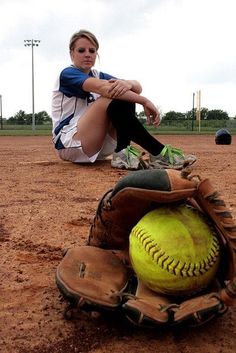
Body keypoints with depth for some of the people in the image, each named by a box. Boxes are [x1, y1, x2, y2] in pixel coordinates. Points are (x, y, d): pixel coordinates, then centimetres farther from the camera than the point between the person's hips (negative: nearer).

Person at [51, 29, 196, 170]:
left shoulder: (98, 75, 14)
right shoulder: (67, 74, -6)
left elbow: (138, 87, -2)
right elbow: (104, 87, -25)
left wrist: (128, 83, -27)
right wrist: (144, 101, -31)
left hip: (97, 146, 6)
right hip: (69, 144, -6)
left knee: (126, 94, -11)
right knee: (112, 96, -25)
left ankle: (123, 151, -27)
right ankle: (159, 153, -30)